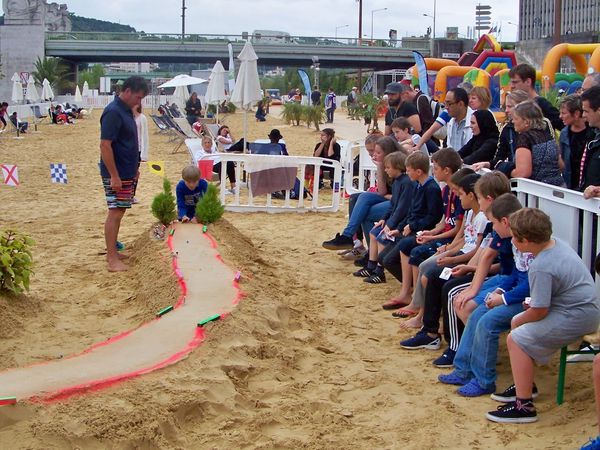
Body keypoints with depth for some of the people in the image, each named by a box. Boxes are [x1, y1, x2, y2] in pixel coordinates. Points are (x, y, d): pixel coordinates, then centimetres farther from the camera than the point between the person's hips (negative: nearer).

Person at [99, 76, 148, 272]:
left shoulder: (126, 110, 11)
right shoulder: (113, 112, -18)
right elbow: (105, 146, -22)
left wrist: (134, 168, 21)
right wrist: (114, 176, -23)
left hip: (127, 172, 9)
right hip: (116, 174, -9)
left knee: (118, 212, 14)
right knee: (115, 213, -7)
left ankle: (112, 251, 23)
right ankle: (112, 260, -4)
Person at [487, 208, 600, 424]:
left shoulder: (541, 268, -25)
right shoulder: (556, 243, 3)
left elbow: (539, 312, -20)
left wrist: (520, 321, 0)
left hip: (577, 317, -11)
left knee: (517, 339, -13)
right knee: (516, 322, 17)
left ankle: (524, 406, -9)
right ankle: (525, 385, 28)